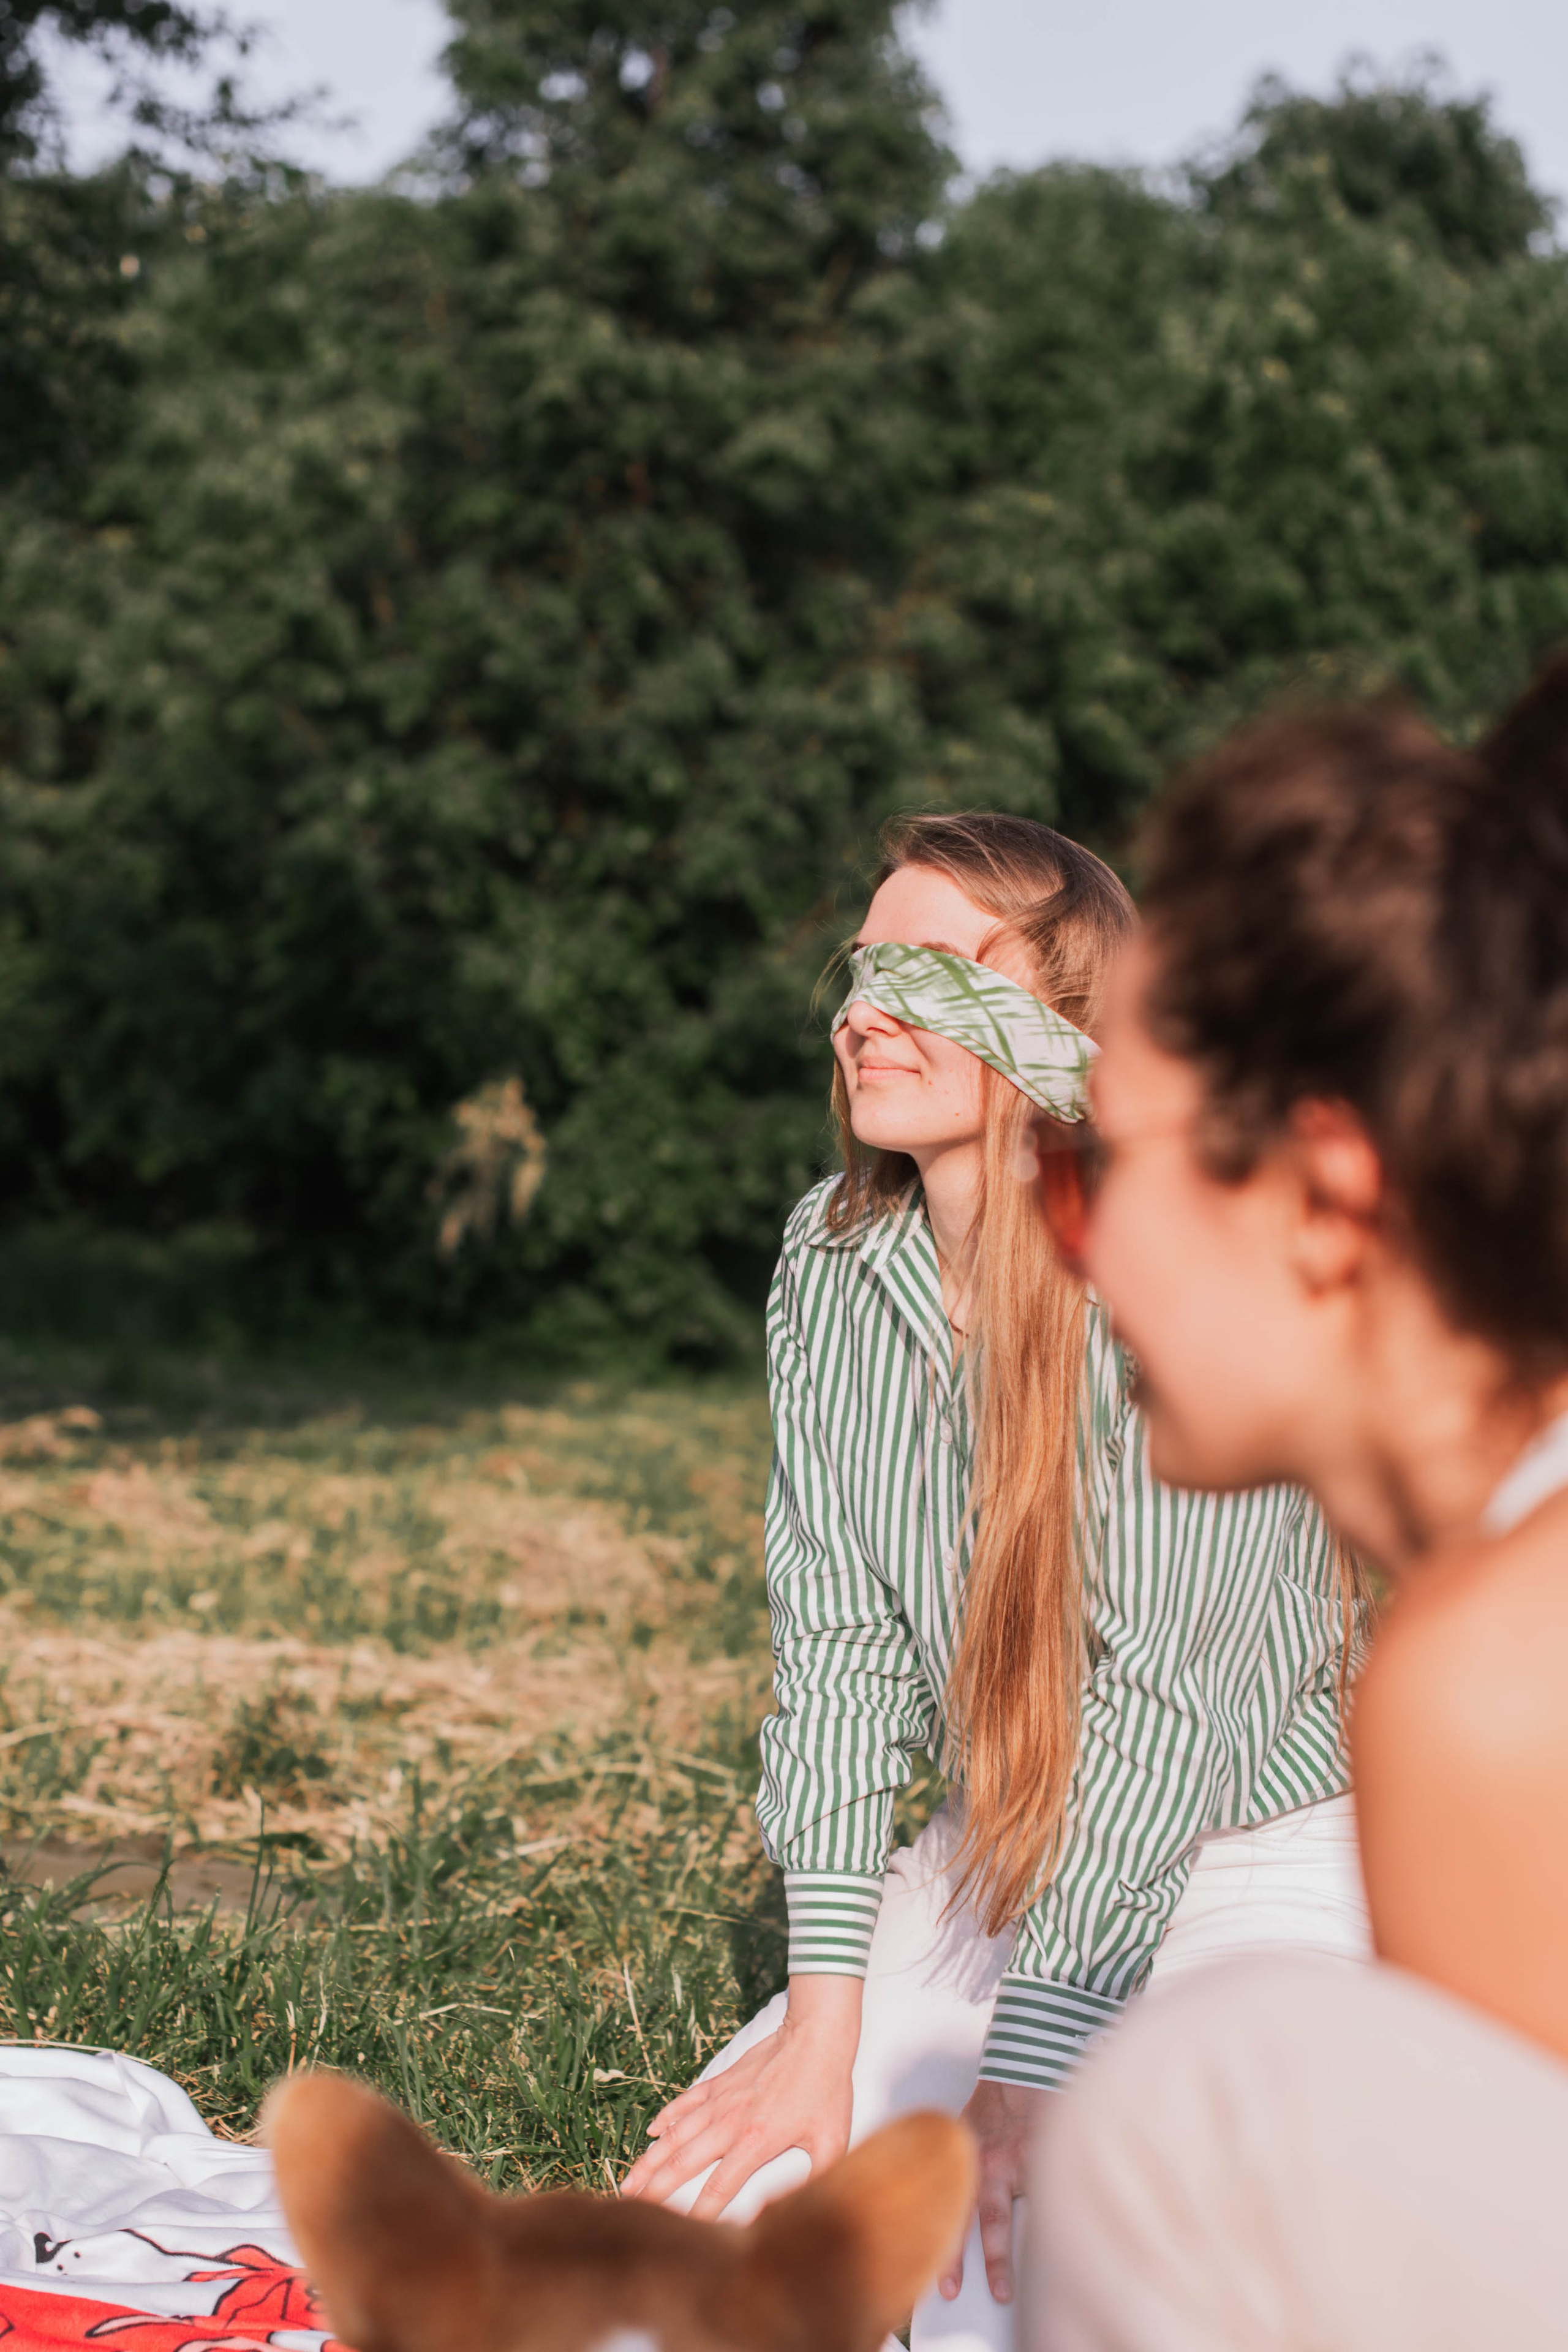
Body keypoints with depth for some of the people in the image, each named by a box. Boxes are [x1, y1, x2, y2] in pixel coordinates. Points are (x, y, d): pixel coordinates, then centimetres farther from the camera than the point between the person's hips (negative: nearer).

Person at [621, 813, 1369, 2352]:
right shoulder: (831, 1258, -4)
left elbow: (1165, 1693, -23)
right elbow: (832, 1637, -5)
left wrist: (1023, 2074, -24)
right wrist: (822, 2021, -11)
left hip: (1248, 1859, -5)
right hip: (996, 1861, 6)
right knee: (697, 2206, -8)